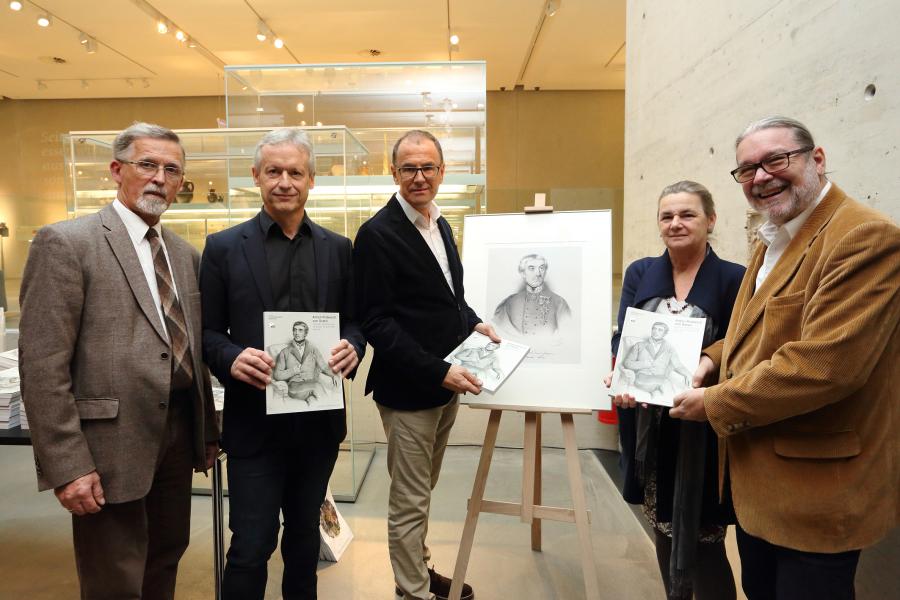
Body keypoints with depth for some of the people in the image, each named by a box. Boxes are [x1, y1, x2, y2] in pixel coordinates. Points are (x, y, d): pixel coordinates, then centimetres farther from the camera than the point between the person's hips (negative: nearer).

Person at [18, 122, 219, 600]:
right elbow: (42, 367, -14)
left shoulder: (184, 254, 12)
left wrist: (208, 432, 15)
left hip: (178, 438, 7)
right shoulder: (65, 243, -9)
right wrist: (67, 466, -17)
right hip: (111, 445, -6)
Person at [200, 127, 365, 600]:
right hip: (254, 422, -3)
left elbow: (355, 319, 8)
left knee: (305, 534, 20)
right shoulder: (223, 247, -2)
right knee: (250, 547, 3)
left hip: (319, 420, 3)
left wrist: (352, 346, -14)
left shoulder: (338, 248, 5)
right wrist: (231, 358, -22)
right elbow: (207, 331, -1)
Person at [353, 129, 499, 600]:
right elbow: (377, 322, -19)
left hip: (445, 384, 8)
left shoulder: (440, 224, 10)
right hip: (408, 389, -8)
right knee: (410, 501, 7)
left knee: (421, 492, 23)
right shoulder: (378, 234, -14)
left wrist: (473, 323, 1)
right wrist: (439, 371, -23)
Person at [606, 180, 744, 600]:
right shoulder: (639, 273, 6)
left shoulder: (733, 279, -5)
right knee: (662, 527, 17)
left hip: (703, 428, -4)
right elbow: (622, 338, 0)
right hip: (649, 423, 4)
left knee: (702, 538, 2)